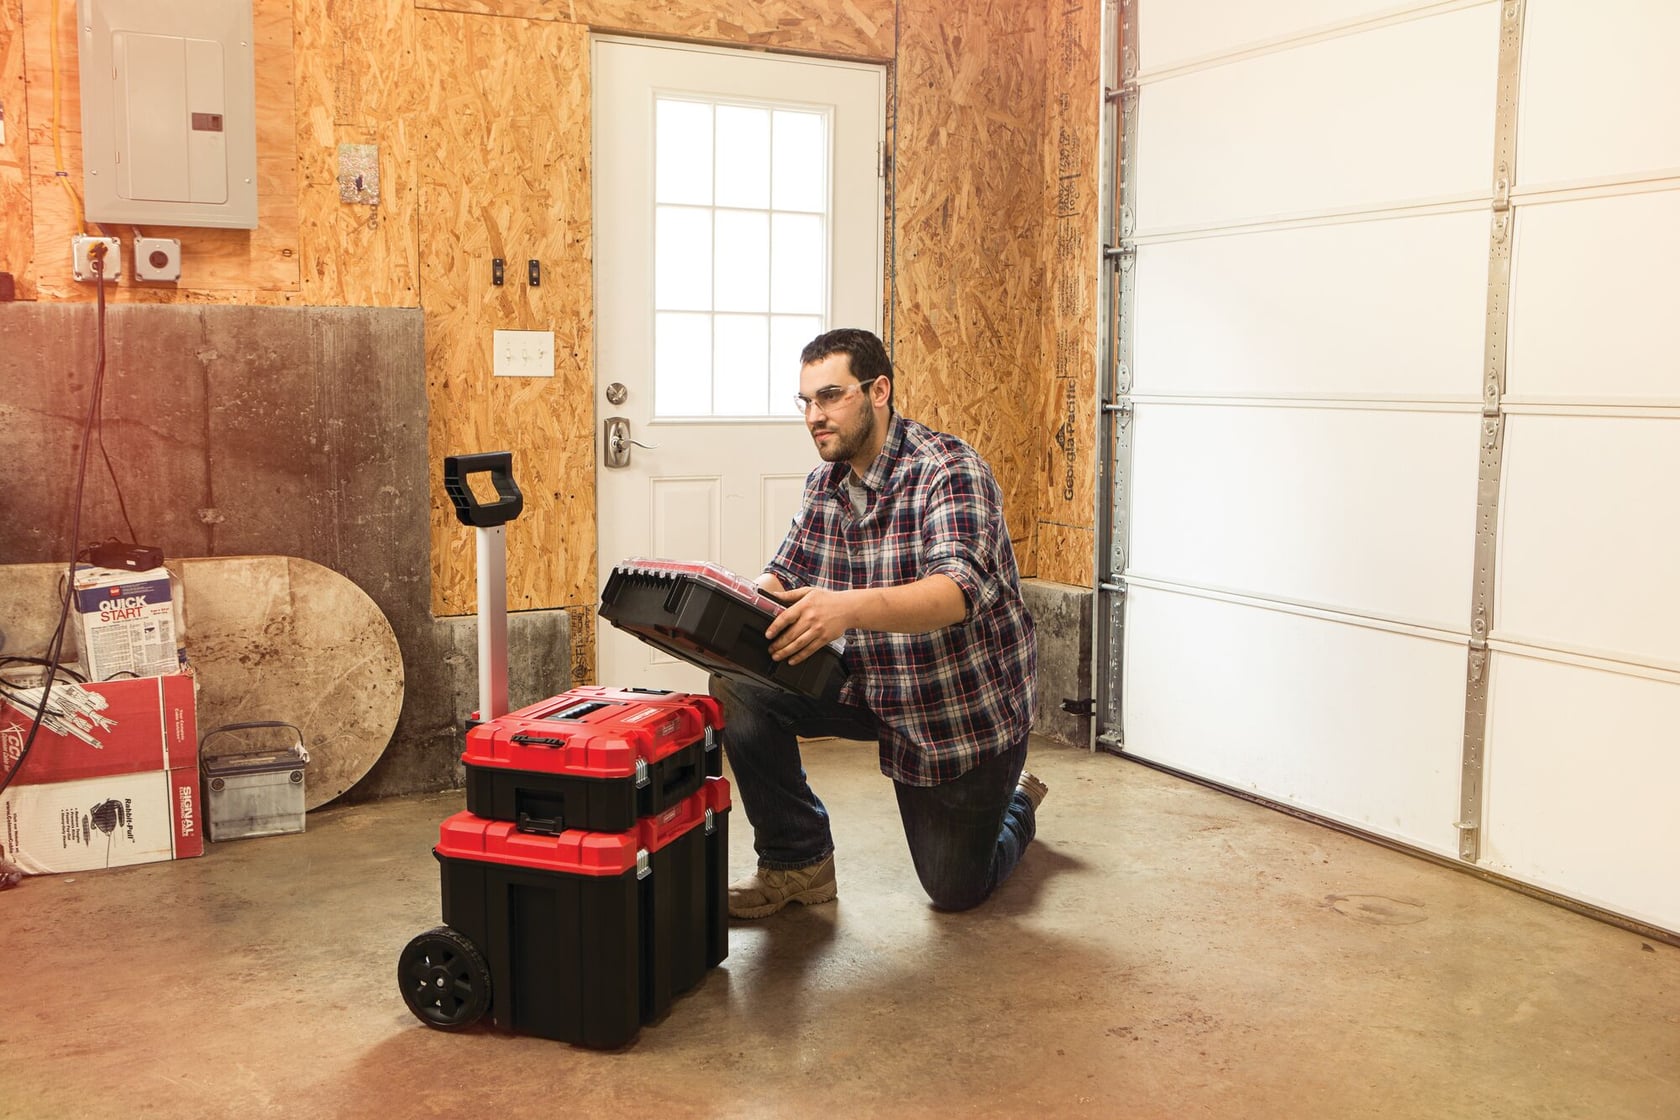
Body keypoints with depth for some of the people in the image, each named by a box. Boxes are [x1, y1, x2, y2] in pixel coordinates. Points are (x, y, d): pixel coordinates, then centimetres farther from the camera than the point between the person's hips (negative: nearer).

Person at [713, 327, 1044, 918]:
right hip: (871, 685, 6)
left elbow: (959, 590, -39)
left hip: (966, 705, -5)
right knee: (739, 685, -17)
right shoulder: (825, 483, -1)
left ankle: (1015, 802, 41)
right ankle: (798, 864, -1)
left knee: (956, 890, 7)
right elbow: (783, 579, 3)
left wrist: (849, 607, -57)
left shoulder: (949, 471, -24)